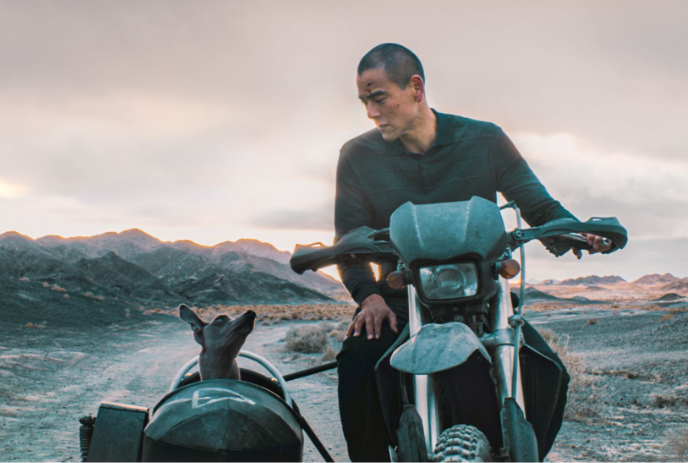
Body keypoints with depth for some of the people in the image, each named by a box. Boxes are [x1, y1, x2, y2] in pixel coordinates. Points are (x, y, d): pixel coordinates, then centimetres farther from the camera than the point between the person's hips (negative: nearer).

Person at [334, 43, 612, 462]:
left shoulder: (484, 140, 0)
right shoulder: (358, 156, 1)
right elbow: (350, 236, -3)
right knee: (357, 364, -31)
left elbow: (539, 205, 2)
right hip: (398, 301, 0)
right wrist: (368, 294, -23)